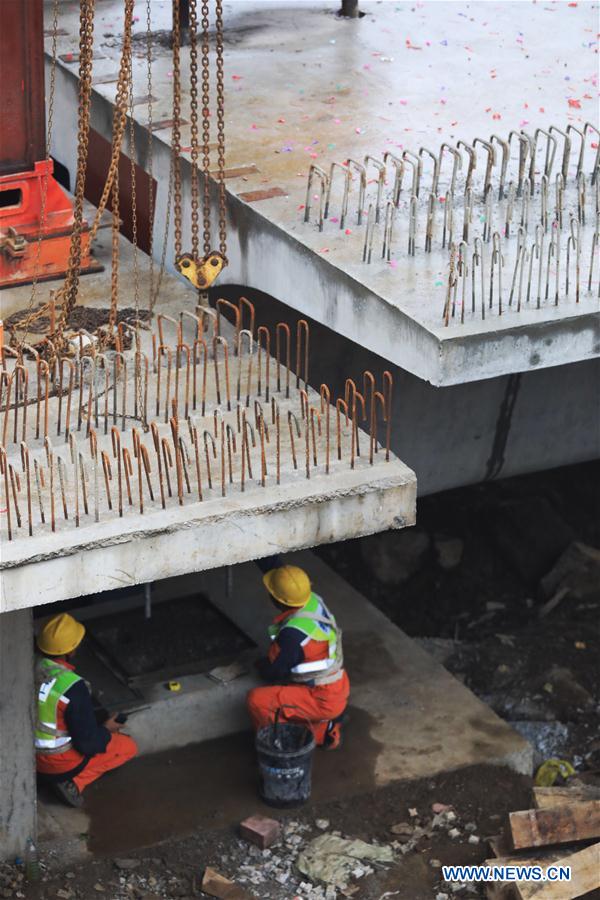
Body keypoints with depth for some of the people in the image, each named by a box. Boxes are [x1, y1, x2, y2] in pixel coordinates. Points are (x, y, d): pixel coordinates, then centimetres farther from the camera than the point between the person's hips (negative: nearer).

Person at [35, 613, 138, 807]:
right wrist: (106, 730, -1)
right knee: (129, 746, 11)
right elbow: (88, 743, -23)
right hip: (59, 763, -7)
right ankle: (75, 781, -1)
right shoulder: (72, 687, -31)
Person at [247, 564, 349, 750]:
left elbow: (273, 673, -14)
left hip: (322, 701, -9)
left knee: (257, 700, -16)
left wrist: (262, 666, 7)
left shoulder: (292, 634, -28)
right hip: (339, 690, 9)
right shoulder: (313, 601, -7)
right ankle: (326, 725, 15)